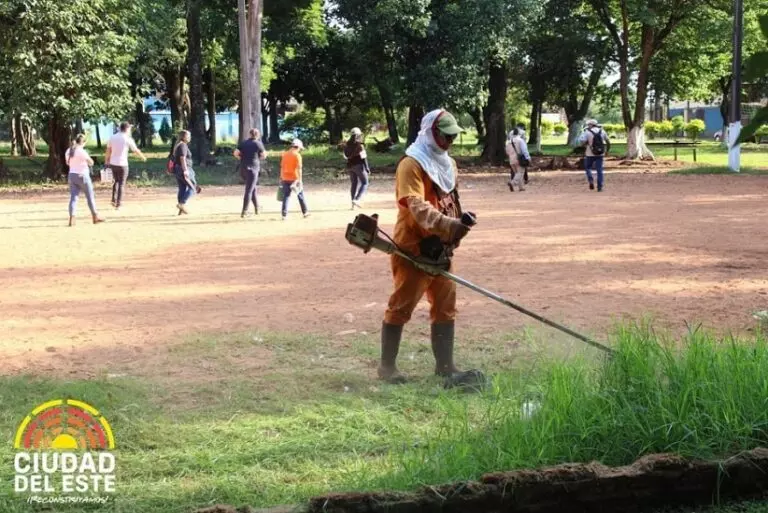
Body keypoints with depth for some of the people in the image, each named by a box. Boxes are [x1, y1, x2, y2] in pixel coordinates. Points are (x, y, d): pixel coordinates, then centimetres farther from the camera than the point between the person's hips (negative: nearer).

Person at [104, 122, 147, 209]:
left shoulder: (112, 137, 4)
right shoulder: (128, 139, -7)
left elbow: (108, 151, 5)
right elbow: (136, 150, 3)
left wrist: (106, 161, 14)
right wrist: (143, 157, 19)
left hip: (113, 163, 4)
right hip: (122, 164, -4)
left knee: (116, 181, 22)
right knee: (121, 184, 3)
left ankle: (114, 200, 12)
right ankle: (118, 204, 0)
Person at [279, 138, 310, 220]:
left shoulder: (285, 154, 7)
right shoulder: (297, 155, -9)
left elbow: (282, 167, 9)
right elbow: (299, 168, -14)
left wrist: (281, 178, 15)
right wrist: (300, 180, -14)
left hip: (285, 179, 4)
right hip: (294, 179, -4)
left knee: (286, 196, 3)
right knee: (300, 195, 11)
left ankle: (284, 214, -6)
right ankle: (305, 212, 20)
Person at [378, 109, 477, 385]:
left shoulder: (448, 163, 13)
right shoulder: (411, 164, -16)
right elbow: (417, 207, -28)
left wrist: (459, 222, 2)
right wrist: (448, 225, -40)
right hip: (413, 248, -8)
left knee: (445, 306, 10)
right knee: (401, 307, 0)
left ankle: (445, 365, 19)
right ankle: (387, 366, 10)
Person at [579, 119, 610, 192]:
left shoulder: (587, 132, -9)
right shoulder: (602, 131, 4)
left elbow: (582, 142, -16)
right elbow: (608, 141, 11)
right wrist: (607, 149, 26)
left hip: (590, 154, -3)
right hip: (600, 154, 3)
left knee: (587, 167, 17)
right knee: (599, 170, 6)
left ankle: (591, 180, -5)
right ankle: (599, 187, 3)